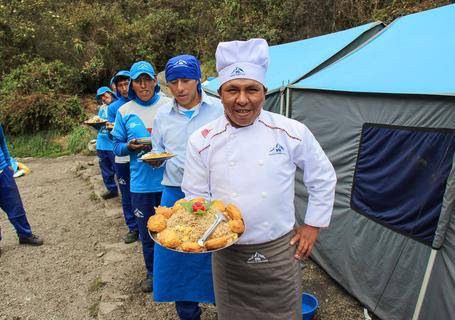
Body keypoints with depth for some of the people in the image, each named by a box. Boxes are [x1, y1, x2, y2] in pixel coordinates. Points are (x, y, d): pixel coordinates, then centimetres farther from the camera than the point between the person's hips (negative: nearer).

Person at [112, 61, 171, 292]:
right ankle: (152, 272, 36)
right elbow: (117, 146, 8)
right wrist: (130, 146, -13)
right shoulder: (124, 111, 4)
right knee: (147, 231, 15)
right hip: (141, 183, 2)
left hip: (169, 179, -1)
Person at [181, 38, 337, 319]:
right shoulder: (202, 141, -9)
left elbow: (323, 178, 3)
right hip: (227, 254, 1)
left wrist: (313, 225, 4)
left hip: (280, 251, 0)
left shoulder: (292, 132, -11)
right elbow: (196, 196, 1)